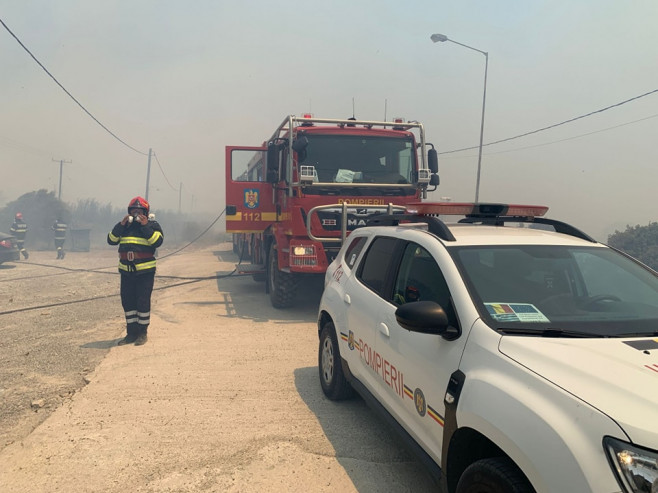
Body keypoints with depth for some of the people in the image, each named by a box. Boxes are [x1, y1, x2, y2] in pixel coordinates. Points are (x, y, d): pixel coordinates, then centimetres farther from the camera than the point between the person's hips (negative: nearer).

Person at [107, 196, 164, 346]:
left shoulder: (152, 225, 2)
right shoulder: (124, 226, 13)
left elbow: (157, 241, -15)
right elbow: (111, 239, 2)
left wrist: (145, 226, -18)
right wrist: (121, 225, -8)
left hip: (145, 272, -4)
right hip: (126, 272, 5)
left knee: (143, 302, -2)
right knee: (127, 302, 9)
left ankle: (142, 333, 11)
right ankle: (131, 333, 19)